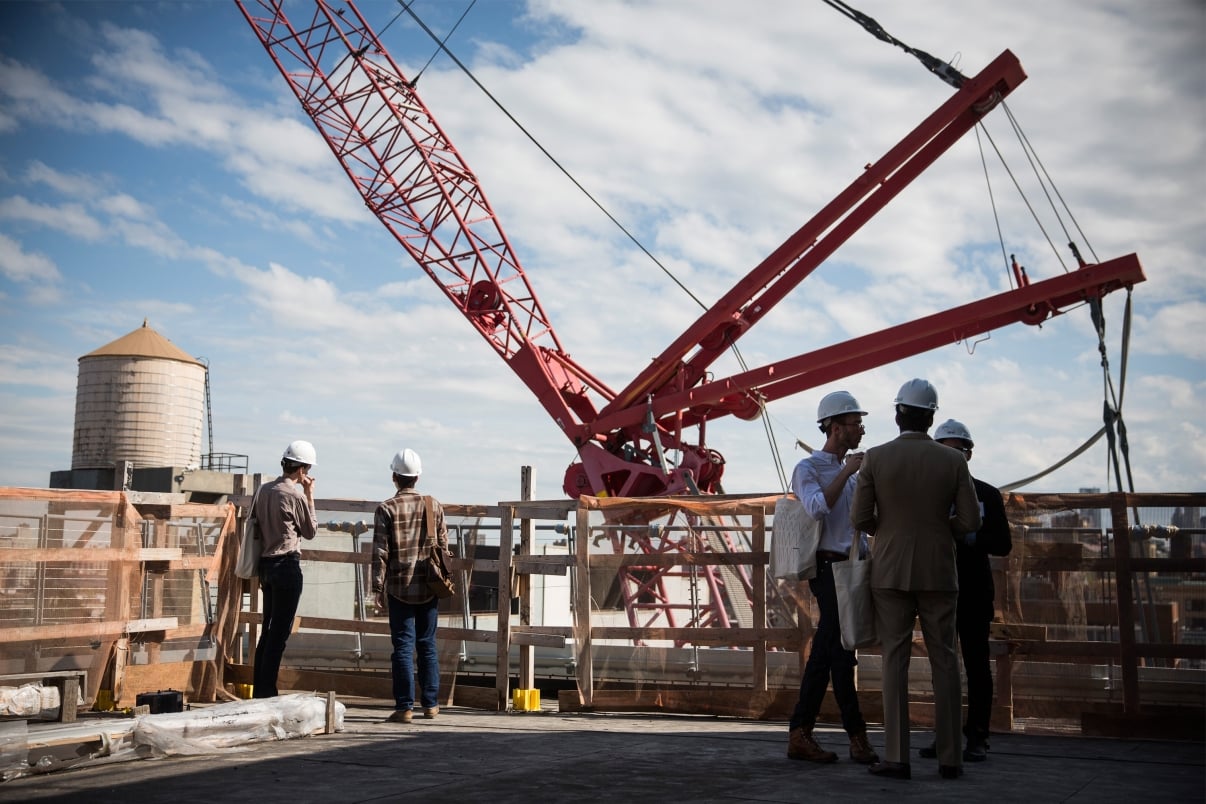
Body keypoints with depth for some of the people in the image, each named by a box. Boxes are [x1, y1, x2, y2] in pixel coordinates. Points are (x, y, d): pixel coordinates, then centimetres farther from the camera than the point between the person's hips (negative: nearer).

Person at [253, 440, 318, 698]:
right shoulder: (295, 495, -13)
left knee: (269, 629, 14)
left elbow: (258, 527, 15)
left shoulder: (264, 490, 9)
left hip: (266, 563, 8)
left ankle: (259, 689, 17)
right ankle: (267, 691, -1)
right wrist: (310, 496, 2)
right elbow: (311, 532, 0)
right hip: (287, 565, -8)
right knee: (280, 632, -3)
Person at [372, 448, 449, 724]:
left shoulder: (386, 509, -6)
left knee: (403, 646, 1)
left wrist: (378, 588, -3)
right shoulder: (434, 505, 3)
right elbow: (443, 545, 6)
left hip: (400, 587, -3)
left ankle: (405, 707, 1)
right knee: (427, 645, 12)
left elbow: (380, 553, -8)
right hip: (429, 586, 3)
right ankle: (431, 703, 16)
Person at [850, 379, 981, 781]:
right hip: (937, 573, 1)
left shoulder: (875, 458, -6)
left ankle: (897, 758, -2)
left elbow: (859, 518, -6)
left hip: (891, 572, -1)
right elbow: (970, 521, -3)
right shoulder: (953, 461, -2)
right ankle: (950, 758, 8)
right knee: (944, 662, 7)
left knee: (895, 662, 1)